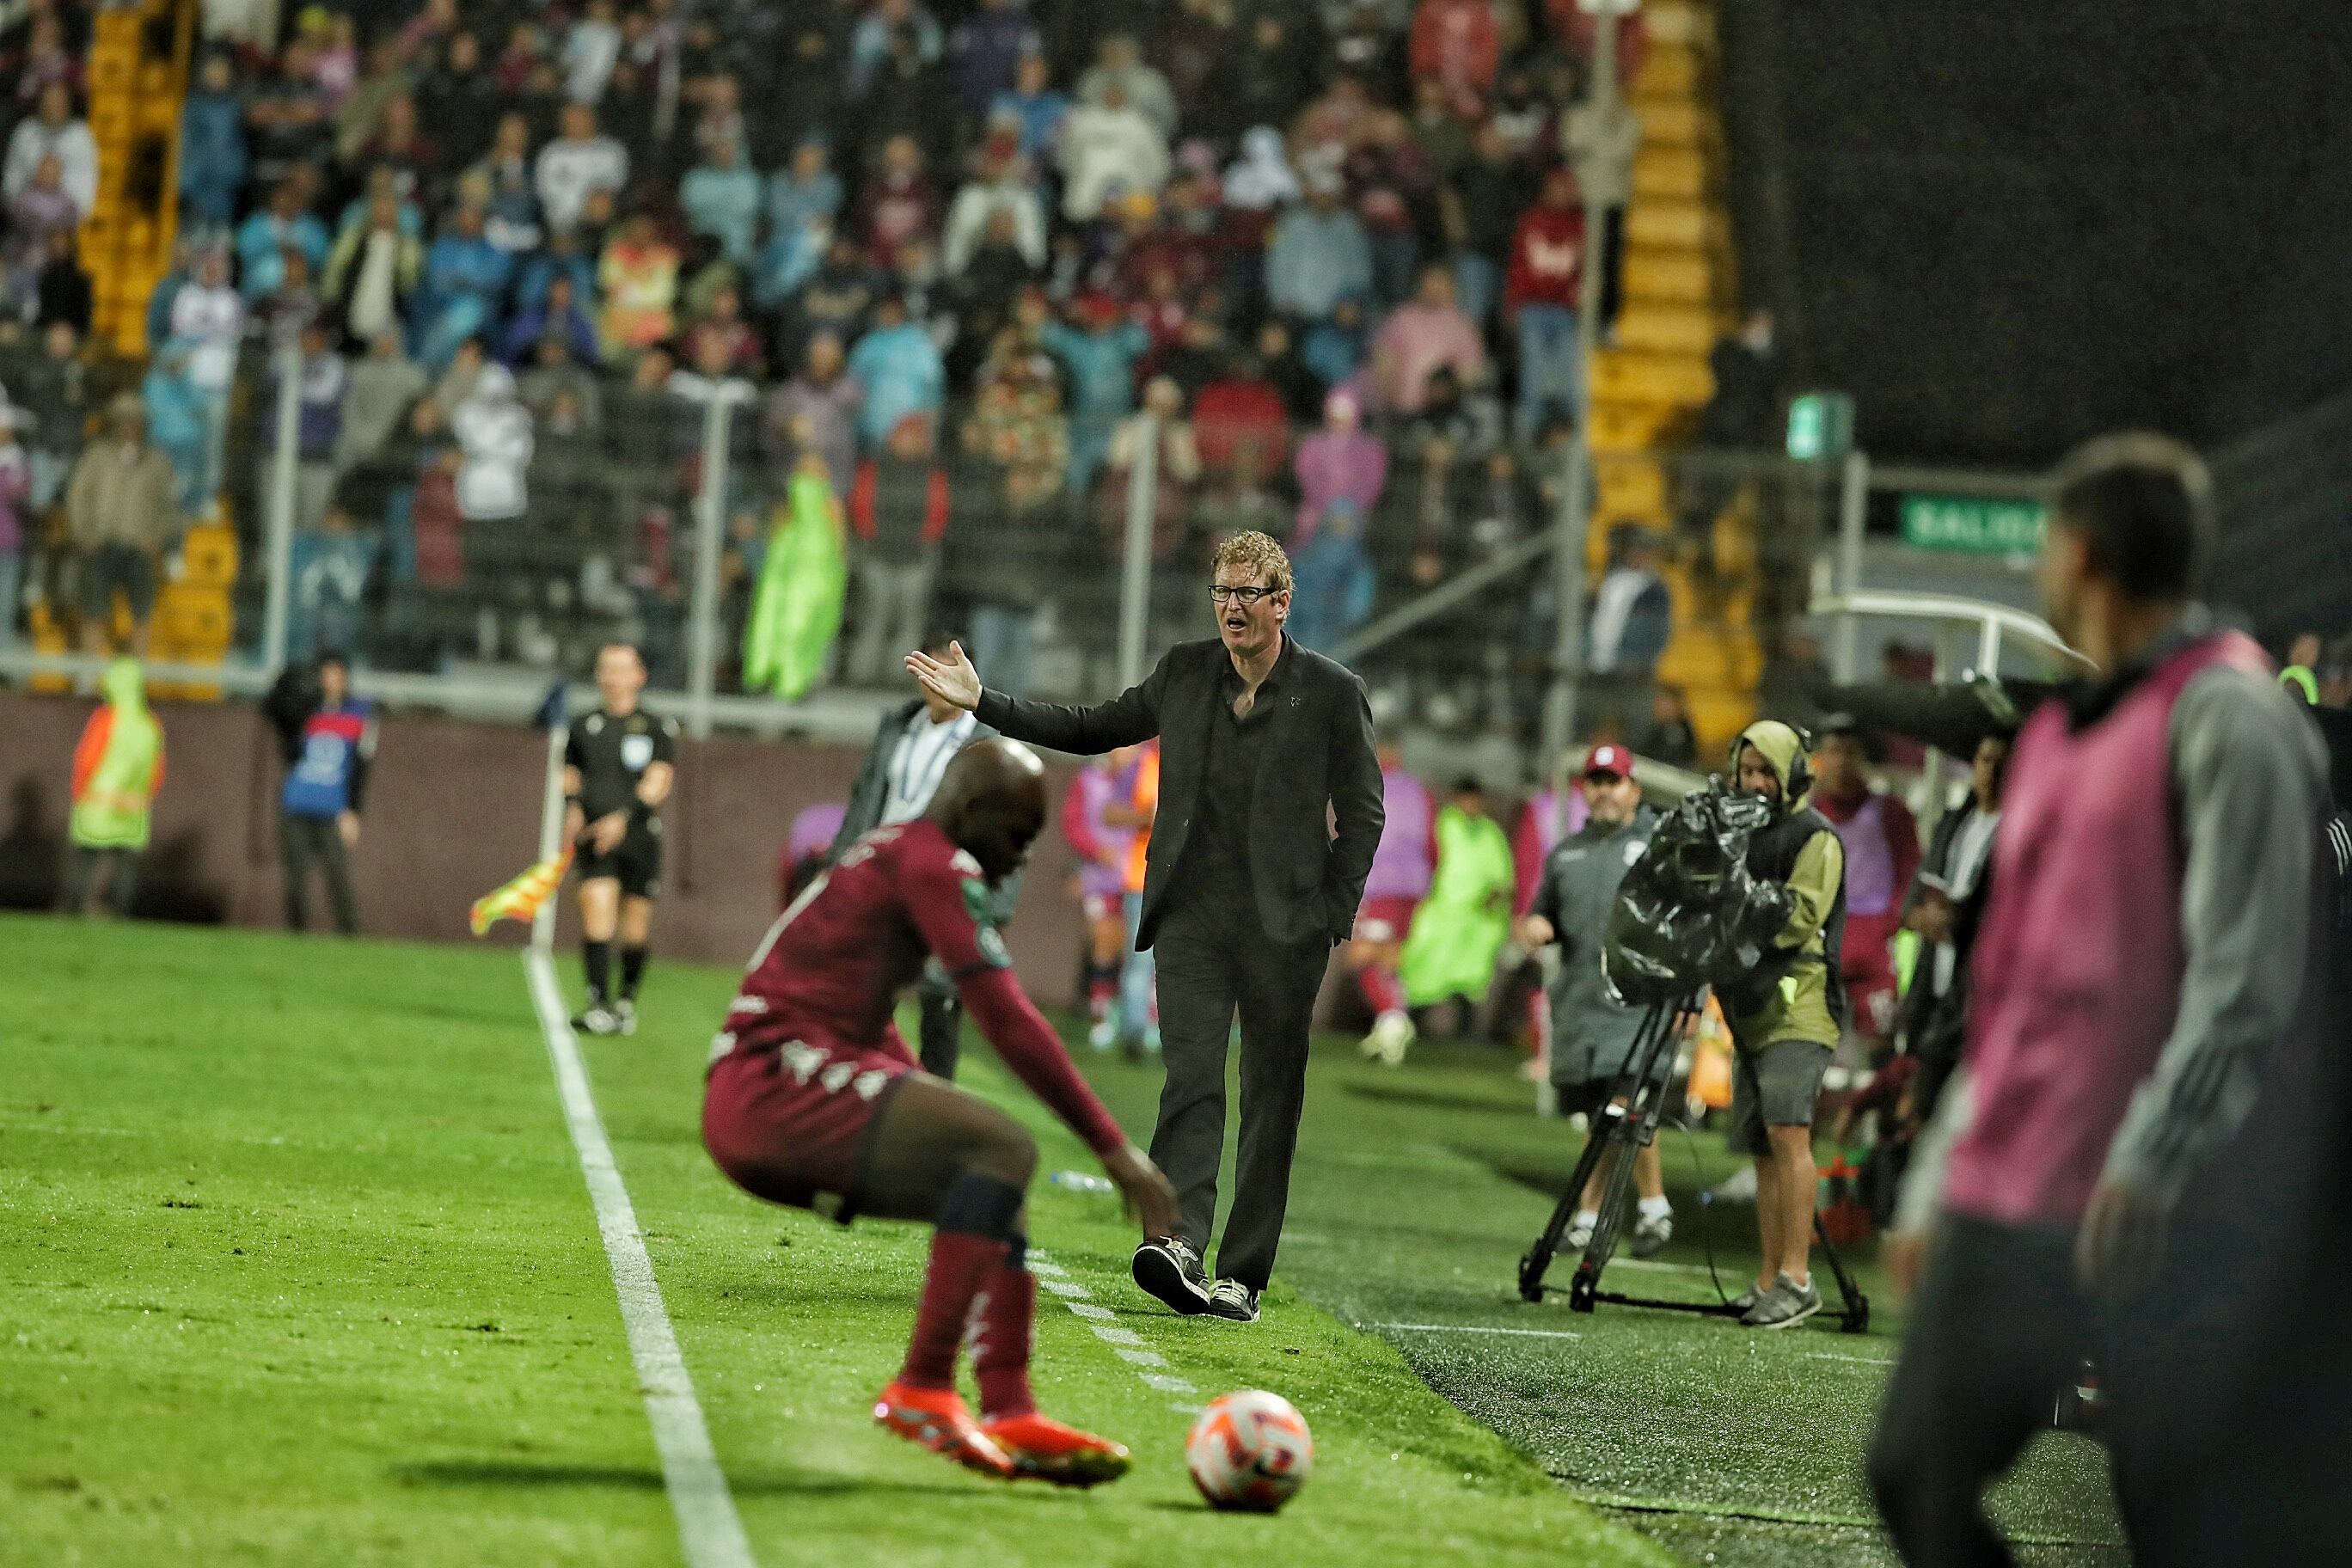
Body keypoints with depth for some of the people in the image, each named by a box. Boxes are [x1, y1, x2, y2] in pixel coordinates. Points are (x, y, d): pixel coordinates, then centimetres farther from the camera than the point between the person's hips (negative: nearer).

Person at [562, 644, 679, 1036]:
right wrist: (572, 808, -3)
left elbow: (657, 783, -5)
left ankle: (627, 999, 23)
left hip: (640, 836, -1)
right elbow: (570, 776, 18)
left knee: (636, 926, 4)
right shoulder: (583, 728, 13)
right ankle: (599, 1004, -22)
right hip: (594, 840, 1)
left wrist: (623, 817, -19)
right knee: (596, 908, -17)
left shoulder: (657, 728, 5)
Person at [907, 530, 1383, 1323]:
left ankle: (1241, 1278, 6)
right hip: (1192, 915, 2)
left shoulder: (1332, 693, -1)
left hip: (1283, 926, -2)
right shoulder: (1184, 672, 8)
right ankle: (1177, 1243, -28)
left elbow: (1363, 812, 4)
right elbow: (1091, 729, 19)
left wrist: (1332, 916, -3)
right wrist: (983, 703, 13)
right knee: (1189, 1079, -15)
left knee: (1271, 1102, 2)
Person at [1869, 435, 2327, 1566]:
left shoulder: (2228, 720, -7)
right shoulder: (2057, 735, 19)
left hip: (2158, 1219, -8)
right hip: (2004, 1208, 8)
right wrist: (1937, 1184, 22)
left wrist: (2151, 1161, -25)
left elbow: (2246, 976, -17)